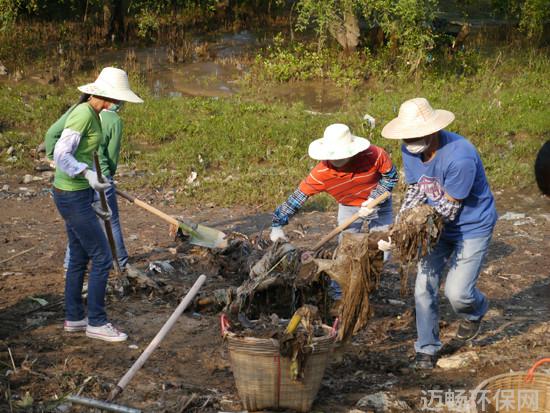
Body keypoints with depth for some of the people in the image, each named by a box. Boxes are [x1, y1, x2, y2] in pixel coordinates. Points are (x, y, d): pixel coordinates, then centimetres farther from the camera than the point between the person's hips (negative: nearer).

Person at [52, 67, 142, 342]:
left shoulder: (92, 114, 10)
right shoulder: (83, 114, -20)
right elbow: (60, 155, -26)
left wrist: (93, 198, 20)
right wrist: (89, 175, -37)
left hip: (77, 193, 10)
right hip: (72, 197, -10)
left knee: (80, 257, 17)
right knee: (102, 258, -4)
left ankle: (74, 318, 27)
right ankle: (96, 322, 5)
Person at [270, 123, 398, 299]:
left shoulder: (374, 155, -35)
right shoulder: (321, 173, -34)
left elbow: (390, 177, -15)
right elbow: (297, 197, -28)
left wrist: (374, 199, -27)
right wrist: (277, 225, -32)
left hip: (379, 205, 0)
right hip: (349, 208, 0)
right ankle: (338, 294, 12)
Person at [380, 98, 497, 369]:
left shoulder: (460, 157, -34)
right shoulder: (409, 149, -10)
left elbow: (449, 207, -26)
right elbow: (414, 192, -1)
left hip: (473, 227, -6)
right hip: (438, 226, 6)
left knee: (457, 292, -7)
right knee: (424, 287, 2)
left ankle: (476, 311, 30)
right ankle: (427, 348, 19)